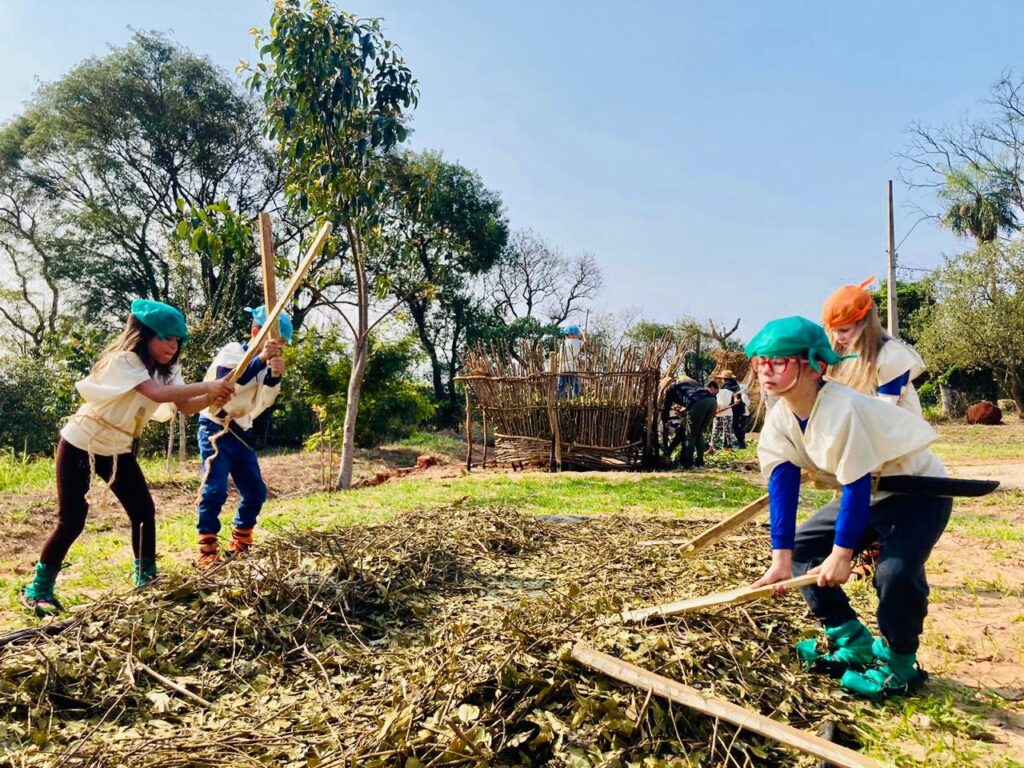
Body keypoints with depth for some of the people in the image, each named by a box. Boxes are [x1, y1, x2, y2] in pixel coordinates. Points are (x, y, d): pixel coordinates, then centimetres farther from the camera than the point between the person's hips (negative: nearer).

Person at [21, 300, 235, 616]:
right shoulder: (123, 360, -25)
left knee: (143, 512, 1)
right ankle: (38, 589, 13)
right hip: (79, 445, -7)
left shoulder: (165, 369, -1)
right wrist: (207, 385, -44)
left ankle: (146, 578, 15)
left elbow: (185, 406, -14)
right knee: (72, 520, -6)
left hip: (118, 450, 7)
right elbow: (158, 394, -41)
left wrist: (211, 398, -34)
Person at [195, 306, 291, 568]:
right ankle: (206, 550, -7)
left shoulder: (264, 364, 8)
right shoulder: (232, 351, -10)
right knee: (215, 489, -17)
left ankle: (239, 544, 23)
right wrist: (261, 360, -36)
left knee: (255, 491, 7)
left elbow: (263, 402, -7)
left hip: (241, 433, 7)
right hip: (216, 429, -7)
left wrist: (275, 376, -26)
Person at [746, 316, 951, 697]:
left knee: (896, 573, -29)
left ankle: (897, 664, -1)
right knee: (800, 547, 4)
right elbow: (782, 483, -14)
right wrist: (781, 558, -18)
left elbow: (857, 486, -30)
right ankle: (855, 644, 15)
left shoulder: (842, 409, -34)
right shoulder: (781, 416, -11)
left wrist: (842, 554, -24)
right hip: (867, 493, 8)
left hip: (919, 488, -8)